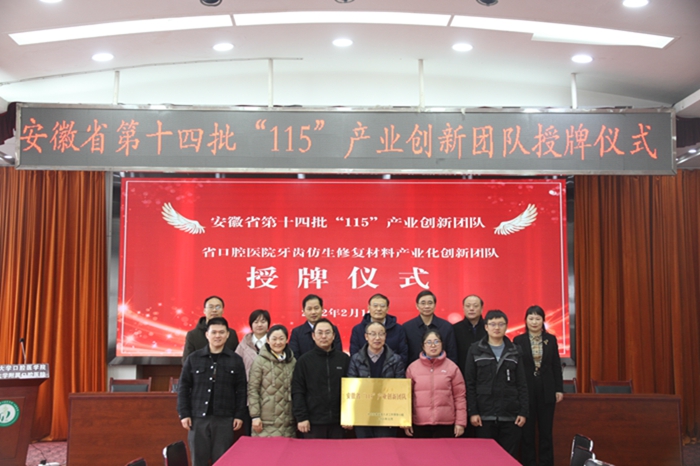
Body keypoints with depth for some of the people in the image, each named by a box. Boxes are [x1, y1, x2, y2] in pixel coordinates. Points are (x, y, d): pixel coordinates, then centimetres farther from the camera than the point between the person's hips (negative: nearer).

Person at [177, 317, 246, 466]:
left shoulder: (236, 360, 3)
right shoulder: (193, 359, 3)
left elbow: (241, 390, 3)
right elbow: (184, 388, 4)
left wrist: (239, 415, -1)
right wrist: (184, 414, -1)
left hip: (224, 419, 0)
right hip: (198, 417, 1)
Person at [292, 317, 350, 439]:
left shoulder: (344, 359, 6)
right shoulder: (304, 360, 1)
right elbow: (297, 392, -1)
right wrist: (301, 417, -8)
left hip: (338, 421, 2)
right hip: (313, 422, -2)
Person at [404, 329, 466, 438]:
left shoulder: (452, 367, 4)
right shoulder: (412, 367, 5)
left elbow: (459, 396, 4)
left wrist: (460, 422, 0)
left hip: (446, 425, 0)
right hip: (420, 425, 1)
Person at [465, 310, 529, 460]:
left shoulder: (514, 351, 9)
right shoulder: (475, 350, 3)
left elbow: (522, 384, 8)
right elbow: (469, 384, 1)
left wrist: (523, 412, -1)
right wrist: (472, 412, -7)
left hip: (511, 415, 1)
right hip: (485, 415, -1)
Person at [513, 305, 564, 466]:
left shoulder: (551, 339, 4)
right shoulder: (518, 340, -2)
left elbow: (556, 366, 6)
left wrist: (559, 389, 3)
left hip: (546, 390, 1)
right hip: (526, 391, -1)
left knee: (546, 431, 7)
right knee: (527, 431, 5)